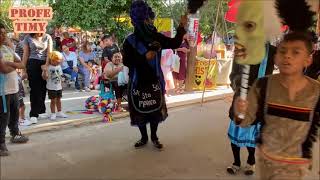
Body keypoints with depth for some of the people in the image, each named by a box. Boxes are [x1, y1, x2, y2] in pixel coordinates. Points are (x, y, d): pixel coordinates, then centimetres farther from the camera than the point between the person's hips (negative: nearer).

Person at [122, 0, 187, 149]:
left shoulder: (156, 37, 0)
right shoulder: (130, 41, -8)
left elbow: (175, 43, 3)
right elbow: (126, 61, -13)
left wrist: (181, 27, -7)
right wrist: (144, 57, -20)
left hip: (154, 82, 2)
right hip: (138, 83, -2)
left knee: (155, 110, 9)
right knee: (140, 112, 9)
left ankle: (154, 137, 28)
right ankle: (144, 138, 29)